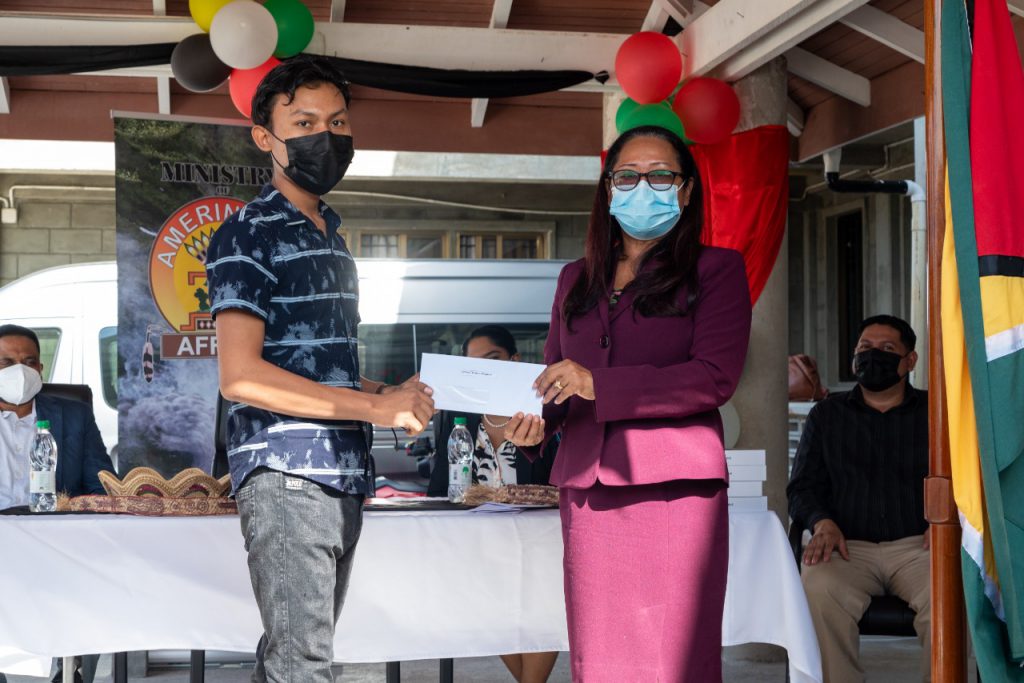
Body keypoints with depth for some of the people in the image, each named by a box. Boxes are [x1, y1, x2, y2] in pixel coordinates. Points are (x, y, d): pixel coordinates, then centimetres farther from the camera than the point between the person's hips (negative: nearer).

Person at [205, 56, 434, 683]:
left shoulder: (332, 236, 19)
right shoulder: (248, 235, -6)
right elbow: (241, 376, -17)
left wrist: (392, 395, 5)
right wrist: (378, 408, -14)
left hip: (345, 477, 8)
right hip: (285, 475, -8)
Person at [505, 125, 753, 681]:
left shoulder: (715, 269, 4)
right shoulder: (576, 280, 20)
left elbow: (715, 377, -9)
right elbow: (555, 375, 23)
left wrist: (598, 384, -17)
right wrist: (536, 421, -1)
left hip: (672, 484, -4)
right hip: (586, 486, 5)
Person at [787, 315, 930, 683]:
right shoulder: (826, 414, 18)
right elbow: (802, 487, 15)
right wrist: (822, 522, -6)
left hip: (916, 544, 0)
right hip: (848, 545, 1)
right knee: (819, 588, -34)